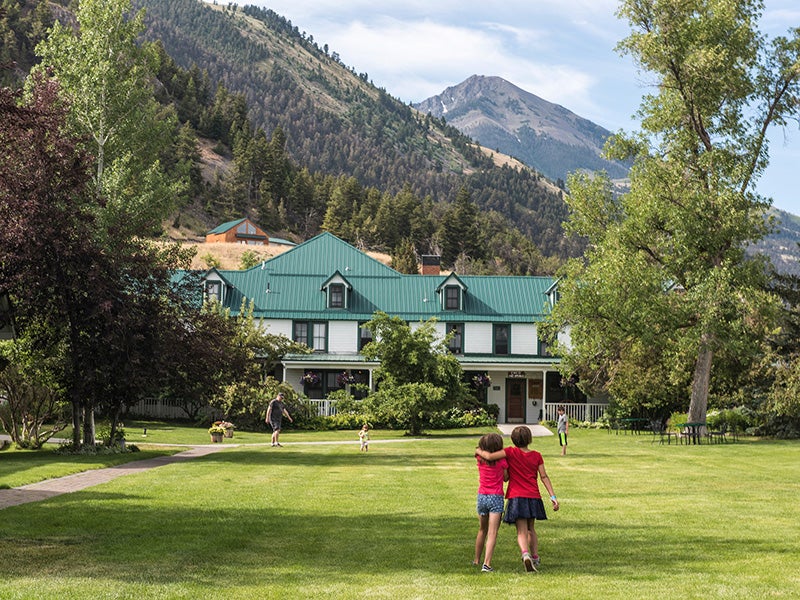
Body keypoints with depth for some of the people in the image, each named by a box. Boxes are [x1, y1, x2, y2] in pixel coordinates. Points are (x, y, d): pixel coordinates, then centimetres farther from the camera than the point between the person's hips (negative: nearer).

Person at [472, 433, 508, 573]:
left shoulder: (480, 459, 0)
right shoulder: (502, 461, -8)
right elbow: (506, 478, 3)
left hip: (482, 497, 4)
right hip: (496, 497, -4)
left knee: (482, 531, 22)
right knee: (492, 533, -8)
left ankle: (477, 560, 33)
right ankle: (486, 564, -19)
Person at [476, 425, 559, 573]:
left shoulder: (511, 452, -5)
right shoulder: (536, 456, 4)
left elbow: (489, 456, -15)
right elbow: (544, 477, 1)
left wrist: (479, 451, 6)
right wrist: (553, 496, 1)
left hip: (517, 497, -3)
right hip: (533, 497, 3)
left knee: (521, 531, -6)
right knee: (531, 529, 22)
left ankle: (526, 554, -31)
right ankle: (535, 558, 25)